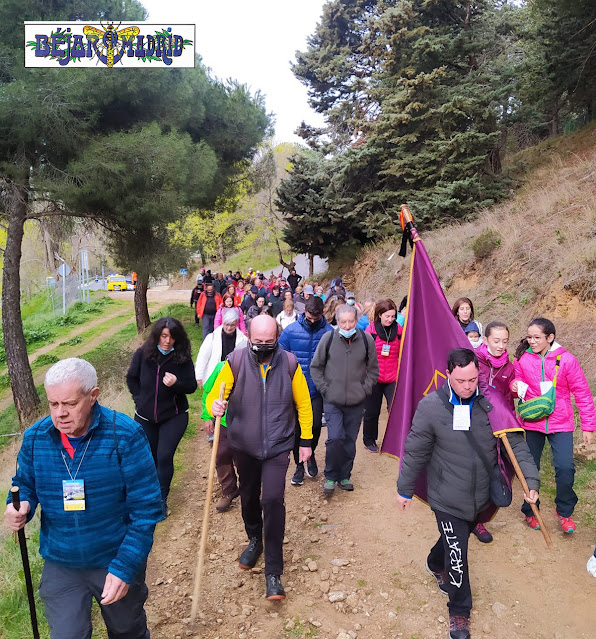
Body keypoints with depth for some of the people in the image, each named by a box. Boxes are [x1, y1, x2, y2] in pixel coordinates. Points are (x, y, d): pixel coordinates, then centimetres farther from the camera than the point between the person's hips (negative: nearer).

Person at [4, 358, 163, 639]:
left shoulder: (125, 435, -23)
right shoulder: (34, 437, -10)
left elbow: (146, 507, -19)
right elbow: (25, 485, 7)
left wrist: (126, 568, -22)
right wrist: (20, 506, -17)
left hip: (118, 562, -1)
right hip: (59, 565, 2)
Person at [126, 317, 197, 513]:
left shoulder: (183, 358, -14)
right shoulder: (143, 354, -9)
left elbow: (192, 386, -9)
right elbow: (131, 378, 6)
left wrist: (176, 383, -28)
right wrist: (139, 398, -1)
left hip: (174, 417, -2)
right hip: (145, 417, 3)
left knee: (164, 457, -9)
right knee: (149, 457, 16)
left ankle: (162, 499, 10)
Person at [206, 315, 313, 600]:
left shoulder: (289, 363, -11)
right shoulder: (235, 362, -13)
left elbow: (303, 404, -1)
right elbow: (215, 394, -10)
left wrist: (306, 440, 1)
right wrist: (215, 405, -34)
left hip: (278, 447, -2)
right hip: (244, 445, 2)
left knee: (273, 499, -12)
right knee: (249, 496, 19)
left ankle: (273, 572, 3)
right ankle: (254, 540, 49)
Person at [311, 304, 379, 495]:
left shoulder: (366, 339, -3)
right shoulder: (328, 338, -7)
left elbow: (373, 369, 10)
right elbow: (315, 367, 4)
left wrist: (365, 389, 2)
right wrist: (324, 388, -3)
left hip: (356, 402, 2)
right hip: (332, 401, -2)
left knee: (350, 441, 11)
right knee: (335, 438, -9)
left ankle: (344, 476, 30)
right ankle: (330, 476, 14)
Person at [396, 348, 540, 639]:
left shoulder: (491, 402, -13)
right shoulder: (431, 406, -20)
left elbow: (515, 443, -3)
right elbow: (415, 452, -10)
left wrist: (531, 479, -12)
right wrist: (405, 489, 0)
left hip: (481, 496, 4)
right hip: (448, 499, -3)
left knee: (454, 539, 25)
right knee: (457, 555, 3)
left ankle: (435, 565, 58)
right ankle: (459, 612, 31)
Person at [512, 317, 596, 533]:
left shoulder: (565, 359, -10)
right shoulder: (522, 358, -5)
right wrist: (516, 387, -14)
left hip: (560, 423, -2)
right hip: (532, 422, 2)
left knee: (565, 468, -8)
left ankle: (564, 512, 20)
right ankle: (530, 511, 31)